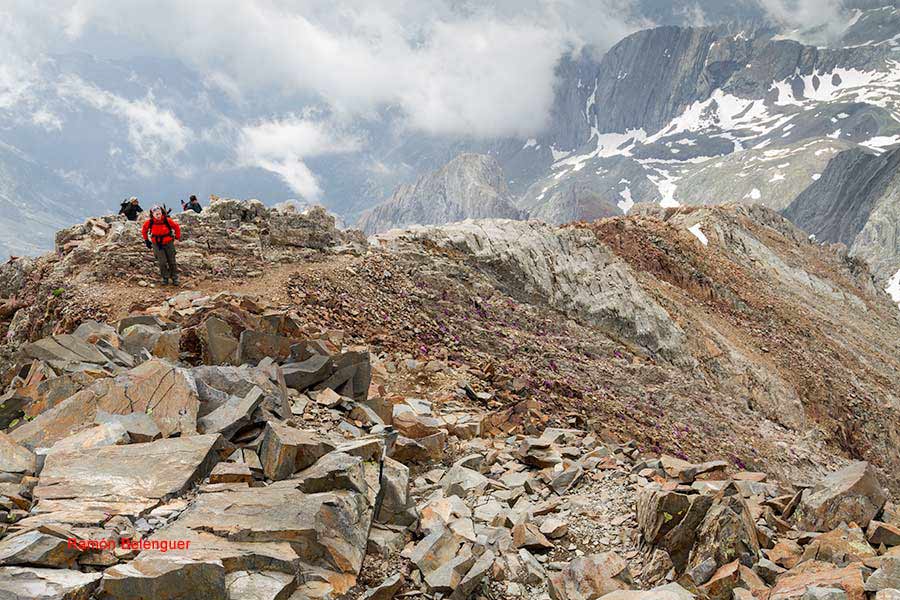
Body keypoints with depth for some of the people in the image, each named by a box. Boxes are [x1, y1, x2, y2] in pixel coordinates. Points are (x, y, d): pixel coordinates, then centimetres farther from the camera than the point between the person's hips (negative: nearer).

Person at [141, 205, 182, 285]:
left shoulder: (167, 220, -19)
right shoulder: (150, 222, -14)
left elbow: (176, 227, -3)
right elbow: (144, 229, 7)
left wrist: (177, 238, -1)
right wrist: (146, 240, 11)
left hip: (168, 243, 0)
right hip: (157, 244, 0)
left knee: (172, 261, 7)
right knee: (162, 262, -9)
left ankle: (175, 278, 21)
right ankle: (165, 278, 8)